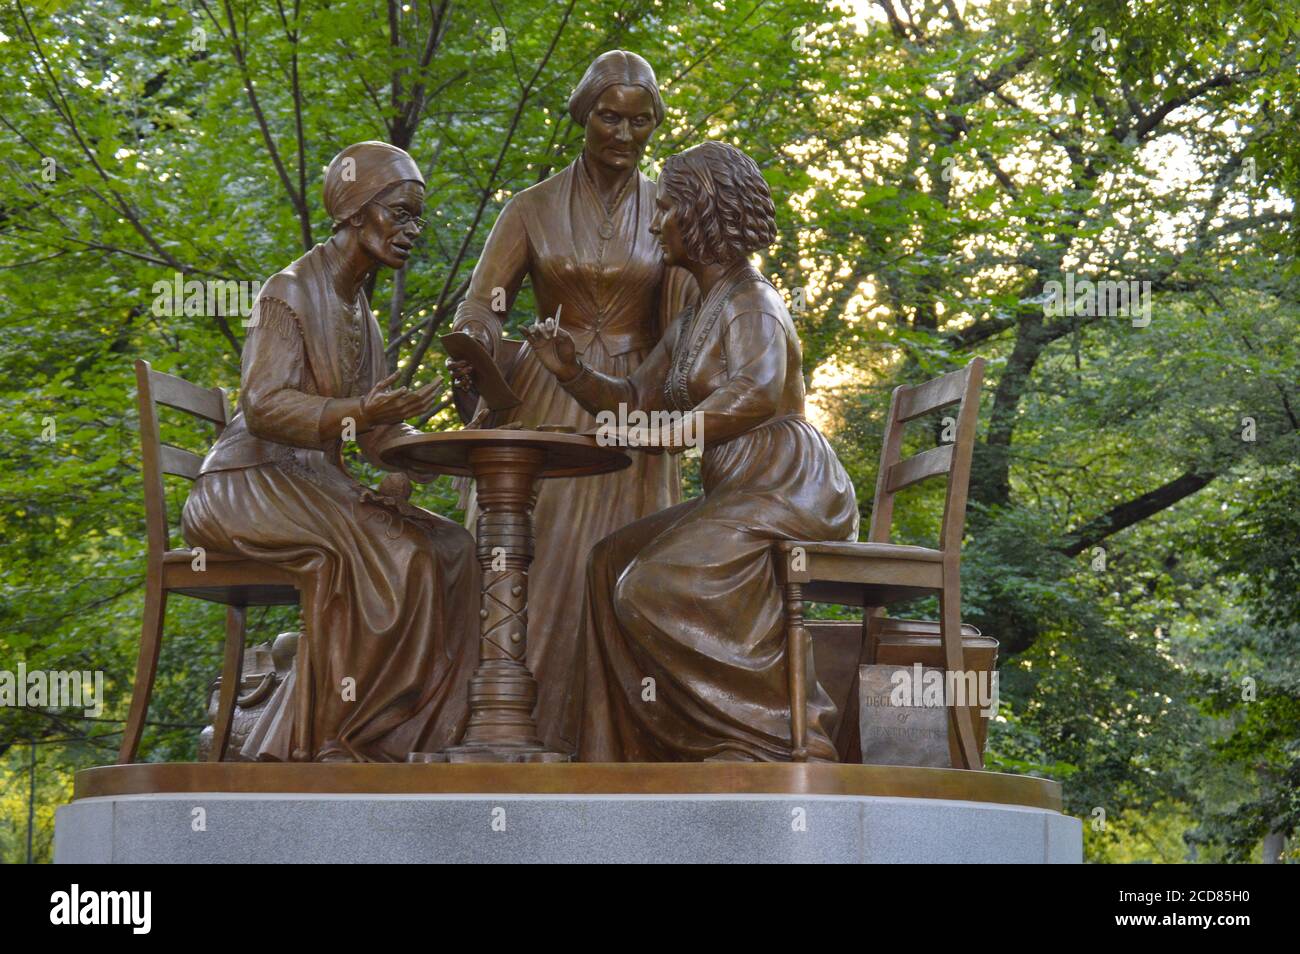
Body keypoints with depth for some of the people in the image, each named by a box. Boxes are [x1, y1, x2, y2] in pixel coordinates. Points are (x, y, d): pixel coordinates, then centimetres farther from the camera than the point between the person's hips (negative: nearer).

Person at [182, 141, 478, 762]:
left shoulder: (361, 314, 18)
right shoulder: (290, 293, -9)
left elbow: (375, 427, 15)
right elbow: (262, 406, -21)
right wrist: (356, 414, -37)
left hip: (317, 489, 9)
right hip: (250, 486, -9)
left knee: (448, 548, -10)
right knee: (382, 554, -31)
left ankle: (405, 733, -14)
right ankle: (331, 740, -25)